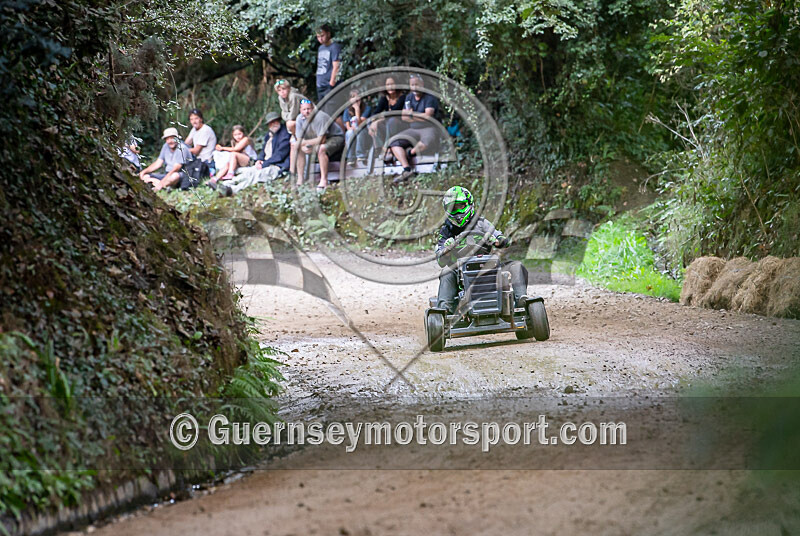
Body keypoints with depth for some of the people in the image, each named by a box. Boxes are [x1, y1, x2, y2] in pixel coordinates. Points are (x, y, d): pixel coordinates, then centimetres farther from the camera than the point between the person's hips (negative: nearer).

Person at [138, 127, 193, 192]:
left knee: (174, 176, -42)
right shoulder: (166, 146, 8)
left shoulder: (182, 149, -15)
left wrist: (162, 182, -30)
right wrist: (144, 171, -3)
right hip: (167, 174, 8)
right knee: (145, 176, -8)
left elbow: (176, 169, -23)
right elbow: (158, 163, 13)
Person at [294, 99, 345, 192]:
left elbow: (321, 140, -32)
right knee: (297, 148, -5)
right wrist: (303, 147, -27)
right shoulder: (300, 119, -9)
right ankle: (300, 180, -3)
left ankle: (324, 181, -33)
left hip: (335, 138, -8)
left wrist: (304, 142, -30)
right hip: (318, 138, 8)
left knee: (321, 149, -38)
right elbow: (299, 139, -4)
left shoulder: (320, 117, -31)